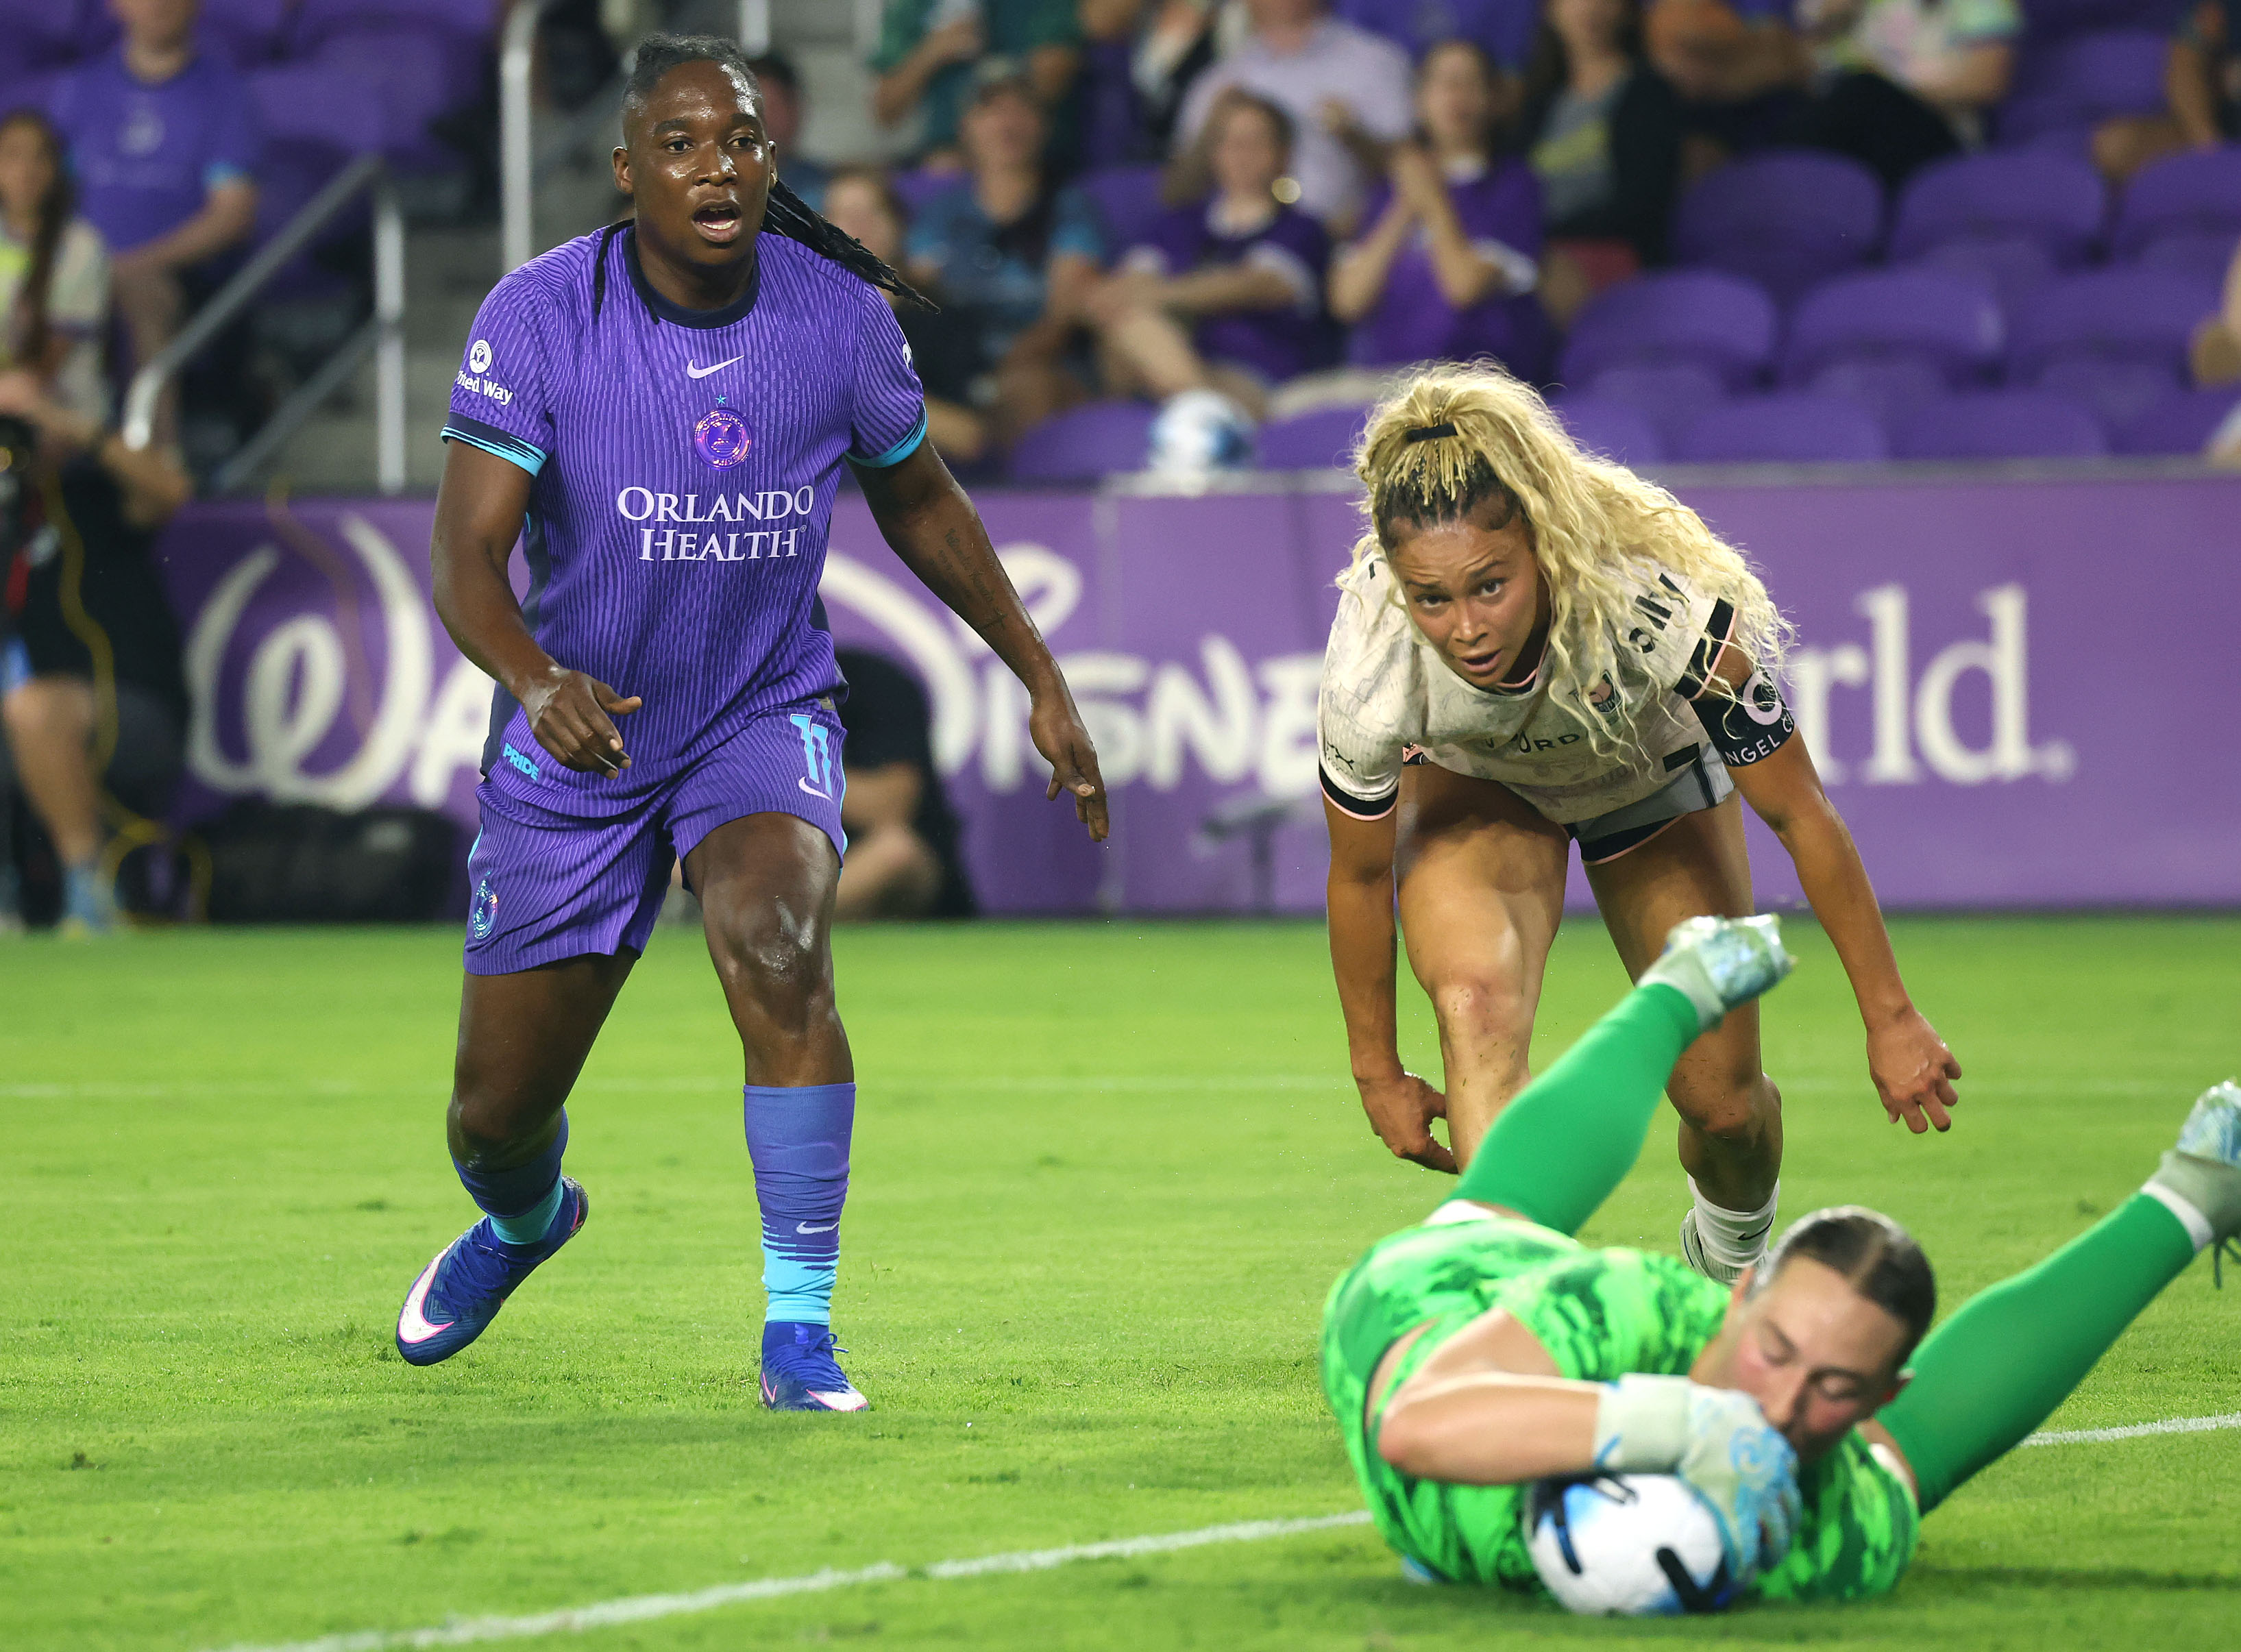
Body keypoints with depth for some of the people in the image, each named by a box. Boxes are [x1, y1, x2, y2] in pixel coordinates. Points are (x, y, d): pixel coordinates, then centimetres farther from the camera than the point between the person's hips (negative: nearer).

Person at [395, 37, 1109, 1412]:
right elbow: (466, 556, -24)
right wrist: (536, 679, -45)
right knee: (498, 1115, 9)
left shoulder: (841, 315, -10)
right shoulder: (539, 316, -18)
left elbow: (920, 505, 8)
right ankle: (526, 1221, 50)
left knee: (778, 945, -33)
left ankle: (802, 1327, -22)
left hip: (765, 717, 0)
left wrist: (1043, 680, 10)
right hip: (578, 734, 0)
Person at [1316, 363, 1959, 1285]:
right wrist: (1376, 1070, -6)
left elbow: (1801, 818, -26)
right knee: (1476, 1001, -32)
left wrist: (1888, 1018, -19)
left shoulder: (1671, 611, -42)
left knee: (1720, 1098, 4)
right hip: (1475, 788, 0)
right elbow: (1359, 873, -18)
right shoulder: (1370, 667, -38)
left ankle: (1731, 1258, 38)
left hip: (1652, 778, 0)